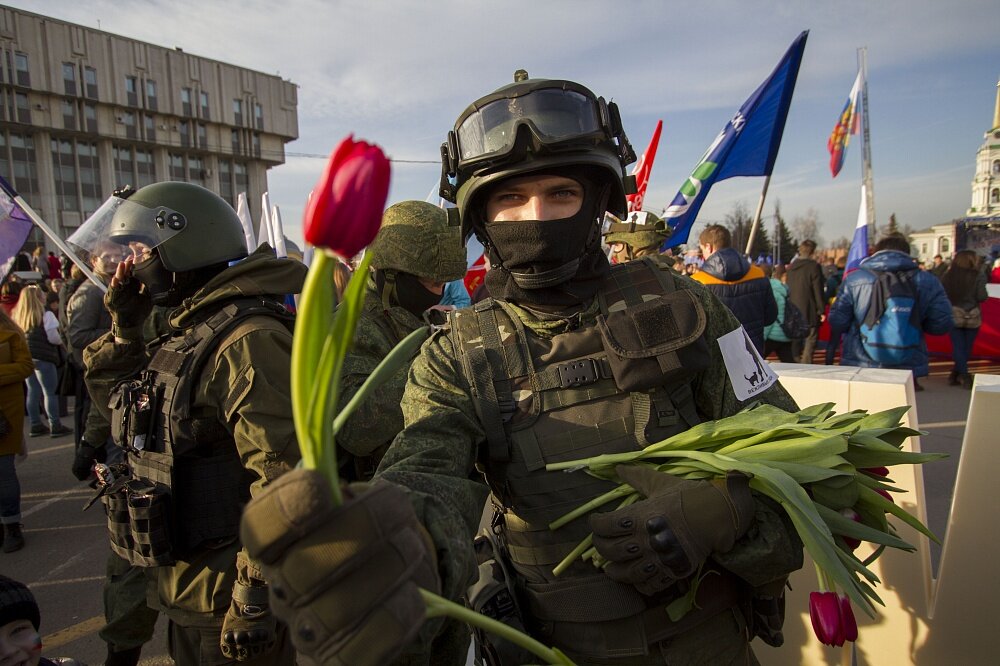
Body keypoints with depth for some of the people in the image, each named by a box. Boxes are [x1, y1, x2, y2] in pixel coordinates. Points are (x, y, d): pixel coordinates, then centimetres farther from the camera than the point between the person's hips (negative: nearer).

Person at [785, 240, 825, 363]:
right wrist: (821, 310, -7)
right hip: (810, 311, -6)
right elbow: (818, 290, -12)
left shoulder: (791, 267, 8)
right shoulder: (813, 266, -11)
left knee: (795, 341, 14)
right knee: (810, 341, -1)